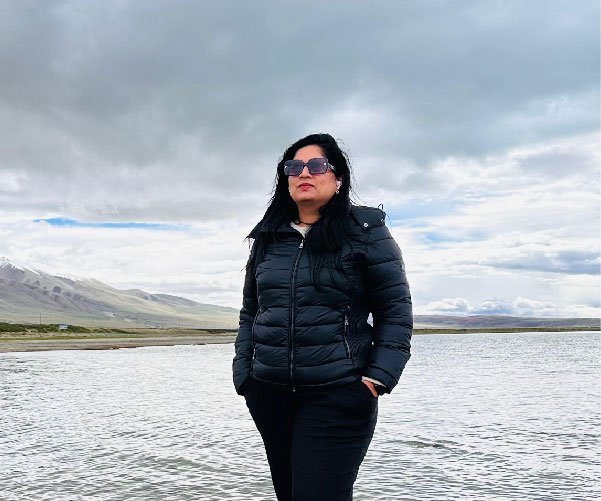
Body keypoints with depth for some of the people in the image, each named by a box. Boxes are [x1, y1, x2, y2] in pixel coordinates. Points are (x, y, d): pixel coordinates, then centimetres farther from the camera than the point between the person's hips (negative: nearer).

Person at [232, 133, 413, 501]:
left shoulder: (365, 232, -2)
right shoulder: (267, 238, 12)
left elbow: (396, 311, -3)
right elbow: (250, 312, 17)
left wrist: (379, 377, -12)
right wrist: (243, 373, 8)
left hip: (338, 396, -5)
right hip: (269, 394, 5)